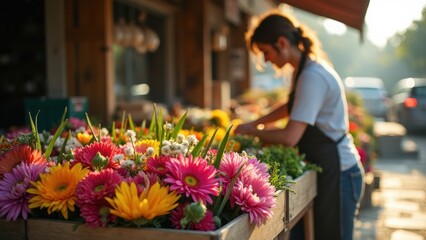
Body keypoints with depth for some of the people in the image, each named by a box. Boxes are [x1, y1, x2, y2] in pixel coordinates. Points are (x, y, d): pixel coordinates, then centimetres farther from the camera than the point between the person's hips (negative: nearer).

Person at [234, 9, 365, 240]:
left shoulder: (312, 76, -23)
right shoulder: (304, 70, 8)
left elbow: (290, 137, -27)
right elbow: (292, 106, 29)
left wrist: (251, 131, -11)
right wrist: (256, 122, 18)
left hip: (338, 173, -9)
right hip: (331, 169, 10)